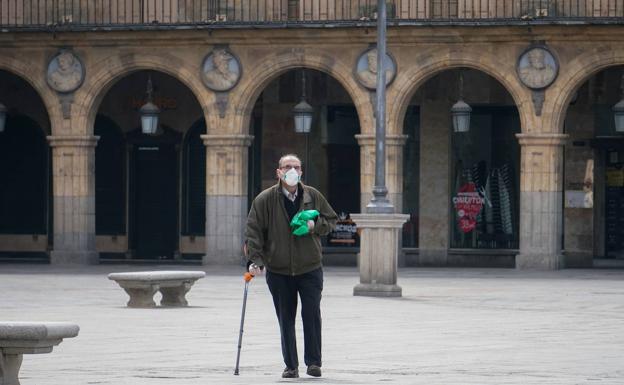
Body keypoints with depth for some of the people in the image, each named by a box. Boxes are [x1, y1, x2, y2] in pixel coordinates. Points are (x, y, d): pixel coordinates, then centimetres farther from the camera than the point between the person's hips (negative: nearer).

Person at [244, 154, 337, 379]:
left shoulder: (313, 196, 3)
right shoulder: (265, 200, -3)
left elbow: (331, 221, 14)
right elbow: (253, 232, -4)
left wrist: (315, 225, -8)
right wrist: (255, 260, -14)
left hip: (310, 269, 0)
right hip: (278, 271, 0)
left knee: (311, 314, -7)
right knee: (285, 319, 4)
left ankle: (313, 362, 5)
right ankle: (291, 366, 12)